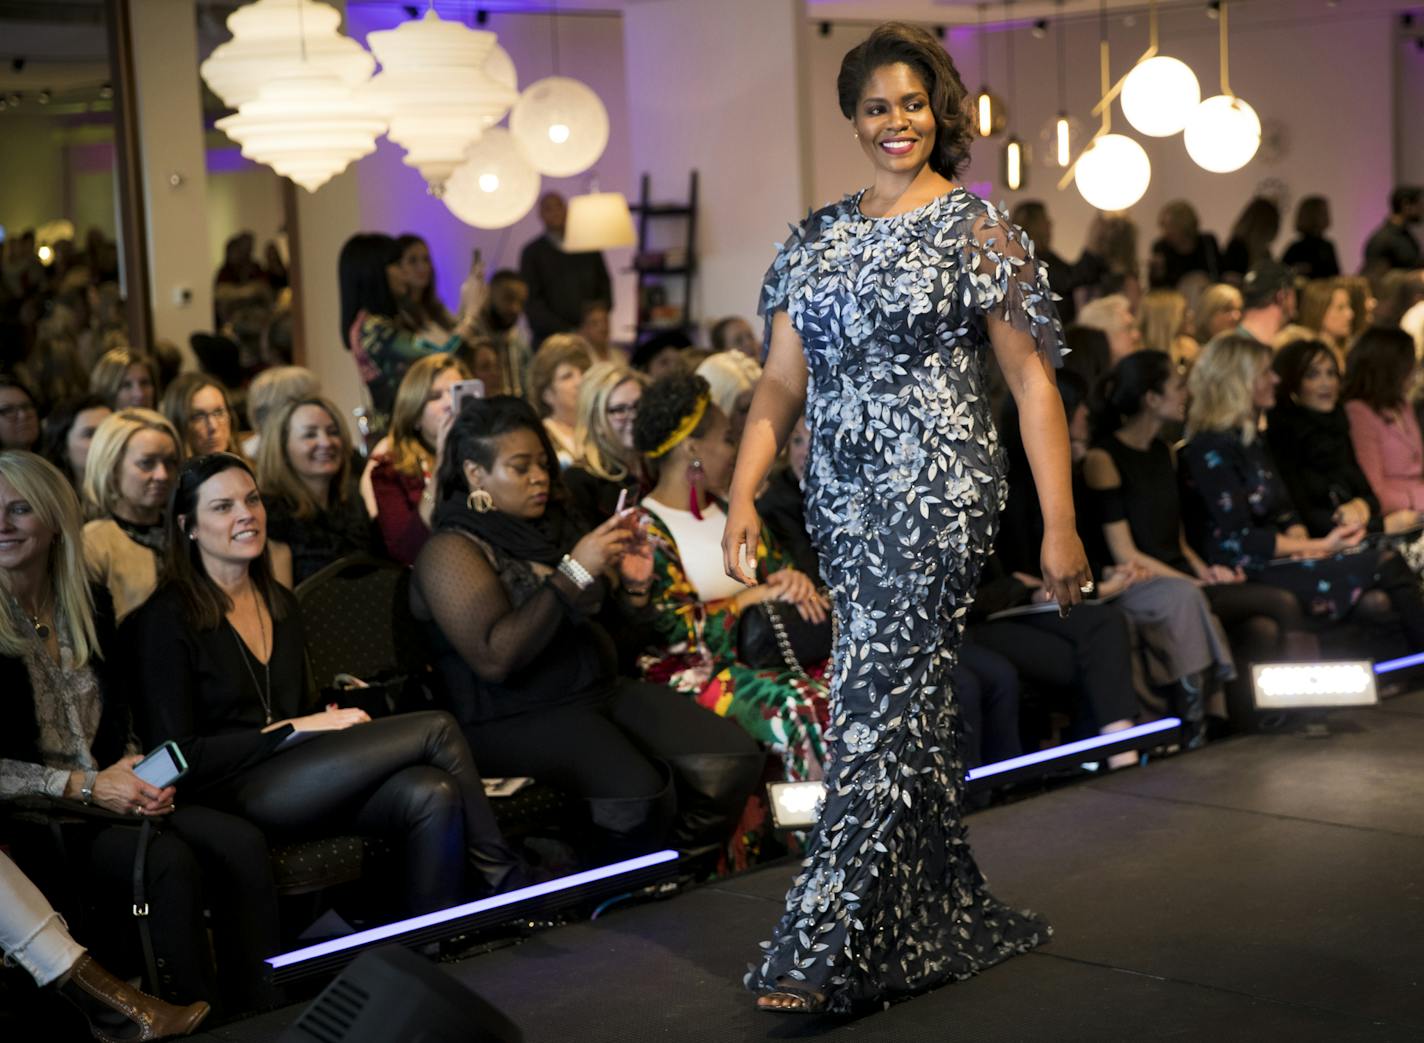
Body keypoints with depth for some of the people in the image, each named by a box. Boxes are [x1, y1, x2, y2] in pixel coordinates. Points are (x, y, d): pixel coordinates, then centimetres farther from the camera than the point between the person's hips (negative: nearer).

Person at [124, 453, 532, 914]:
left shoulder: (280, 603, 17)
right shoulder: (165, 620, -5)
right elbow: (179, 757, -10)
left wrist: (334, 717, -1)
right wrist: (295, 729, -11)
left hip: (299, 780, 7)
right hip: (235, 792, -7)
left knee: (433, 797, -26)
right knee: (437, 730, -17)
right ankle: (501, 876, -3)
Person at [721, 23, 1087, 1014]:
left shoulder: (977, 228, -3)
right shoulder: (818, 238, 13)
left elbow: (1034, 381, -6)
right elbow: (781, 382, 12)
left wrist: (1060, 524, -11)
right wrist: (744, 494, 0)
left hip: (936, 493, -6)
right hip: (843, 499, 6)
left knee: (879, 703, -10)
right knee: (912, 705, 11)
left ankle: (825, 950, -8)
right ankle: (955, 917, 23)